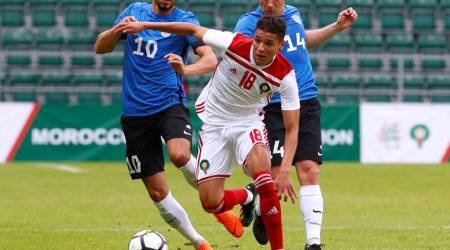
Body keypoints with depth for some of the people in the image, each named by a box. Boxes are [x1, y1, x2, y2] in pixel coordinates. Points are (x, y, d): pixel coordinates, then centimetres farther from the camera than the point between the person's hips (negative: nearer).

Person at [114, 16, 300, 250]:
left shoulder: (285, 76, -21)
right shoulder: (235, 44, -23)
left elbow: (292, 128, -18)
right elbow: (193, 30, -8)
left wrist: (284, 171, -31)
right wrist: (144, 25, -6)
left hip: (248, 122, -1)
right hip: (214, 123, 1)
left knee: (260, 168, -34)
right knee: (210, 203, -7)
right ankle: (247, 197, 30)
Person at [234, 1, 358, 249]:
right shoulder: (249, 23, -7)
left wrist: (337, 26, 31)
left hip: (307, 104, 4)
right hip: (273, 107, -4)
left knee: (309, 171, -6)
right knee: (275, 174, -8)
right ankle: (261, 216, 25)